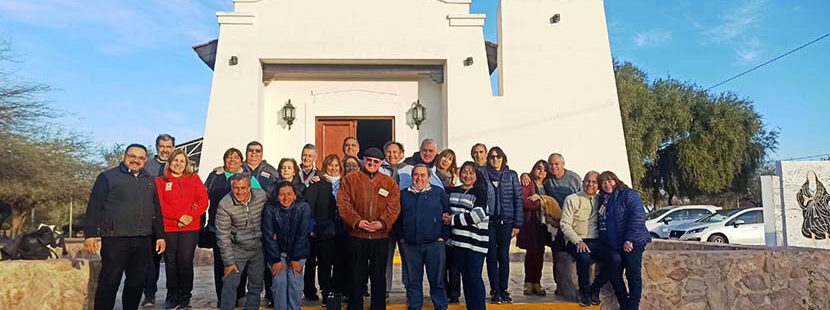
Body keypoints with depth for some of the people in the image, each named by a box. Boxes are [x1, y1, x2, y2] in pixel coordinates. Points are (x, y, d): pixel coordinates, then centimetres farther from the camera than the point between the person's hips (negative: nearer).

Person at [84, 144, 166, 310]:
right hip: (115, 240, -4)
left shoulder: (150, 181, 17)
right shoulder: (108, 177, 3)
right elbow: (94, 207, -2)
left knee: (137, 283, 9)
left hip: (143, 241, 5)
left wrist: (160, 235, 16)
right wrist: (90, 234, -9)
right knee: (109, 282, -2)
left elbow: (157, 210, 21)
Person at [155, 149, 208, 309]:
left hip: (190, 228, 0)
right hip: (168, 228, 0)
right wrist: (179, 216, -12)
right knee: (171, 263, 3)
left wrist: (190, 216, -10)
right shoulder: (160, 181, 9)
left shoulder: (194, 179, 11)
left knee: (186, 261, -4)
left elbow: (203, 201, 3)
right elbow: (160, 205, -1)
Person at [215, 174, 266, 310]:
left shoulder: (261, 195, -12)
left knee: (256, 285, 13)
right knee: (230, 284, -5)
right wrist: (228, 262, -14)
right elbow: (223, 236, -15)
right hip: (236, 249, -3)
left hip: (258, 248, 3)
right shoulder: (224, 205, -20)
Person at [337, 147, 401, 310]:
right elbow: (344, 205, -5)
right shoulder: (349, 179, 4)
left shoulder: (389, 183, 8)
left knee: (379, 275, 11)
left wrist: (382, 222, -17)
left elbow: (394, 206, -1)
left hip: (381, 237, 1)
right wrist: (357, 221, -18)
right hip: (356, 236, -1)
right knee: (357, 275, 8)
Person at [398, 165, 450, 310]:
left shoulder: (439, 193, 5)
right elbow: (397, 217, 13)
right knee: (413, 280, 9)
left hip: (434, 244, -2)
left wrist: (443, 236, -4)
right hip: (409, 245, 2)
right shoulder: (403, 194, 11)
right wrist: (400, 237, 4)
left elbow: (447, 215, 3)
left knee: (437, 280, 3)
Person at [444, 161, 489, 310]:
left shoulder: (480, 191, -3)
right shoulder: (452, 191, 14)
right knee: (465, 277, 12)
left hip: (476, 241, -5)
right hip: (458, 241, 5)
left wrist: (453, 220, -9)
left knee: (474, 277, -5)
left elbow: (478, 215, -15)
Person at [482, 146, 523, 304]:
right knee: (491, 256, 2)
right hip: (488, 221, 0)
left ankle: (503, 290, 14)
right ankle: (495, 291, 9)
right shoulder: (482, 175, 5)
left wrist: (517, 224, -1)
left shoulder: (511, 175, 7)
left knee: (504, 256, 3)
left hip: (506, 221, 0)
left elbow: (518, 199, 4)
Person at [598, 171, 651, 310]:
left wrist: (629, 240, -22)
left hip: (632, 243, -7)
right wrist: (604, 242, 14)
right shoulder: (603, 200, 15)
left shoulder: (628, 194, -8)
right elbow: (602, 223, 25)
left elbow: (638, 216, -18)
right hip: (613, 245, 8)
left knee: (633, 275, -1)